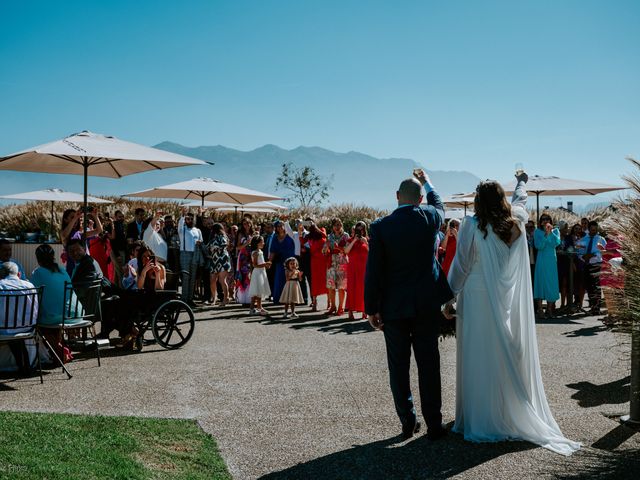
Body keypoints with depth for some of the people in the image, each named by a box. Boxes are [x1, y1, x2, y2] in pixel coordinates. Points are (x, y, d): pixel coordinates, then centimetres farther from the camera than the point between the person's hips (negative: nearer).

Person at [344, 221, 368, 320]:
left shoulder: (367, 240, 8)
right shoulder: (351, 240, 9)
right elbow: (346, 251, -6)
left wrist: (366, 243, -14)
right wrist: (354, 241, -13)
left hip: (364, 267, 0)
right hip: (352, 267, 0)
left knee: (363, 288, 0)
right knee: (352, 288, -3)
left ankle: (364, 312, 5)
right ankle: (350, 311, -2)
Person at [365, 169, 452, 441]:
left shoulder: (380, 227, -9)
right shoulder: (430, 217, -5)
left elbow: (373, 272, -8)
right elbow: (439, 207, 23)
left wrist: (371, 308, -1)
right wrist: (427, 183, 40)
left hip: (394, 307, -1)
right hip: (427, 304, 1)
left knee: (398, 367, 9)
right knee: (428, 364, 7)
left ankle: (407, 422, 16)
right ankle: (433, 424, 11)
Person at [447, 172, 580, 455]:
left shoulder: (472, 225, -11)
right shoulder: (517, 221, 2)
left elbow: (461, 265, -8)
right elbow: (520, 200, 26)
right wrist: (521, 182, 47)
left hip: (479, 301, -4)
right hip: (512, 304, 4)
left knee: (482, 359, 2)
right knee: (512, 356, 11)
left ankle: (482, 421, 8)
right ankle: (515, 415, 21)